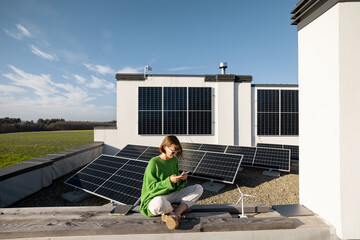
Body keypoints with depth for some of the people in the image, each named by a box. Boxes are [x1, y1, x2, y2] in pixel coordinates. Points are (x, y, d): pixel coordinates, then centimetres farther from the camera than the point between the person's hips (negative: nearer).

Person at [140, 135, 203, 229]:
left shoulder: (175, 161, 4)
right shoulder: (153, 163, -16)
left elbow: (176, 187, 8)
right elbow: (151, 187, -16)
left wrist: (182, 179, -15)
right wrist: (169, 181, -28)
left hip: (171, 195, 6)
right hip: (155, 198, -6)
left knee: (198, 188, -6)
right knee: (159, 203, -44)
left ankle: (175, 214, -20)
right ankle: (182, 208, -9)